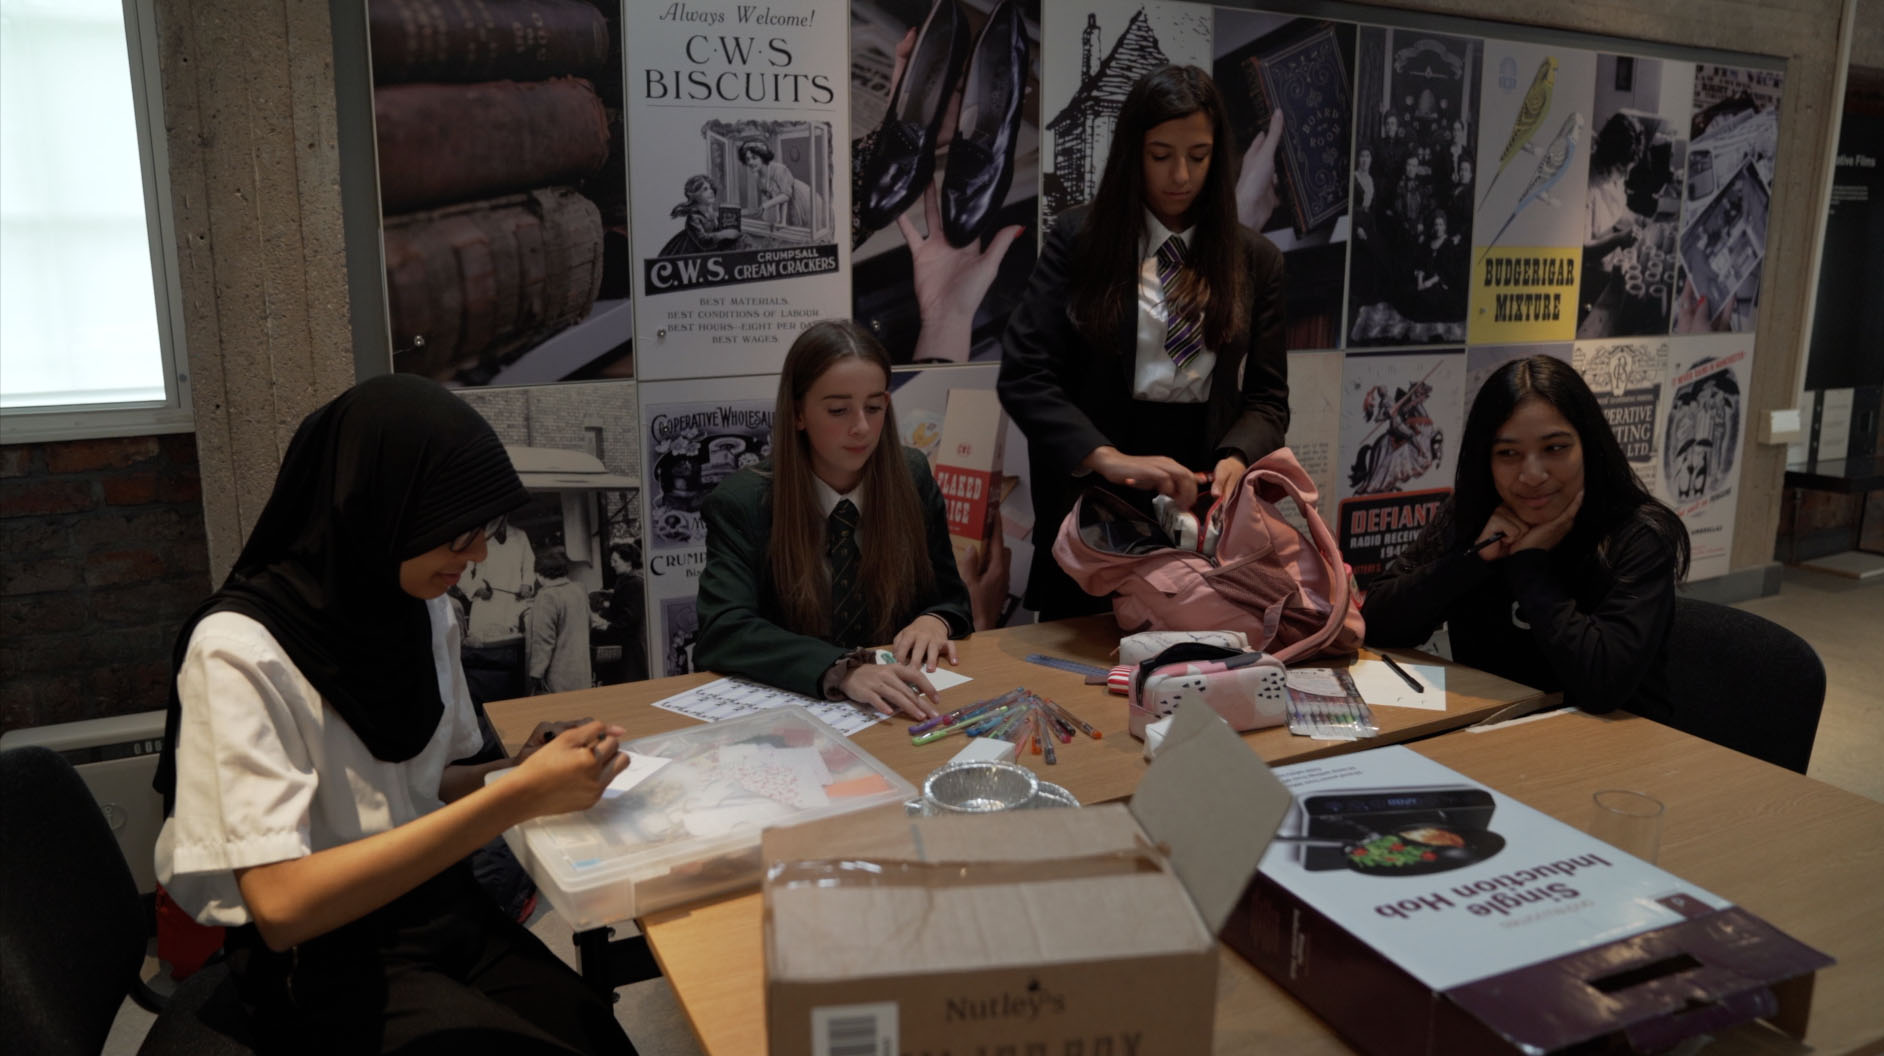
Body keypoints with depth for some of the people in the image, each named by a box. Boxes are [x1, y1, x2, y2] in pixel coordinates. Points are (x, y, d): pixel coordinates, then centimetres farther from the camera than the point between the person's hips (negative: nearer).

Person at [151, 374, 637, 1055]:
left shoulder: (424, 610, 4)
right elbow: (281, 904, -24)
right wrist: (517, 797, -28)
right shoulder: (239, 649, -17)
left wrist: (523, 771, -6)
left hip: (443, 914, 6)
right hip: (328, 967, -6)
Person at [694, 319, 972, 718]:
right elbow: (723, 631, -20)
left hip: (893, 710, 2)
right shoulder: (741, 502, -8)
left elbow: (951, 599, 10)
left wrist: (935, 622, -13)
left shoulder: (913, 478, 1)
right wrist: (843, 670, -34)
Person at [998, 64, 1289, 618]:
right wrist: (1107, 458, -24)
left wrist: (1236, 459, -16)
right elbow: (1023, 375, -11)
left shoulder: (1255, 259, 6)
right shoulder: (1079, 239, -2)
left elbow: (1267, 396, 6)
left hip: (1201, 510, 2)